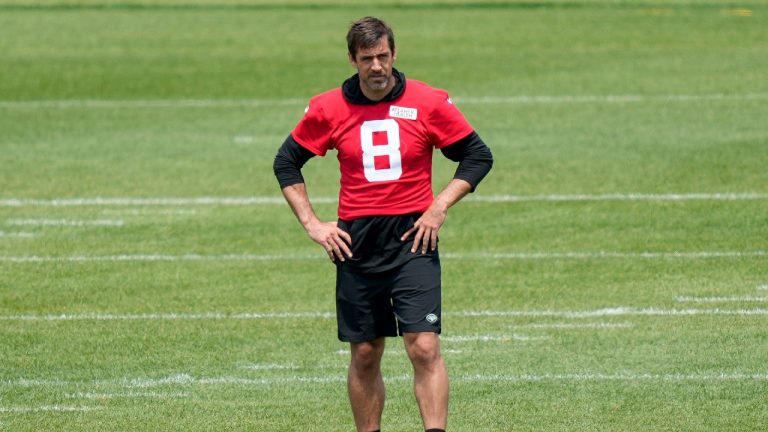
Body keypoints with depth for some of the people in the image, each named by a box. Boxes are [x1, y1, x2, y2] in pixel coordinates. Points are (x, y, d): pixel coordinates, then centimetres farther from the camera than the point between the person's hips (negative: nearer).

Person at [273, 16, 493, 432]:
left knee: (424, 348, -12)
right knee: (364, 355, 6)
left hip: (413, 241, -2)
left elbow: (478, 155, 6)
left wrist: (439, 207, -4)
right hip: (356, 242, 2)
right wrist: (312, 223, 4)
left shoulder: (428, 103, -2)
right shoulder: (328, 109, 2)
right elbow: (286, 163, 13)